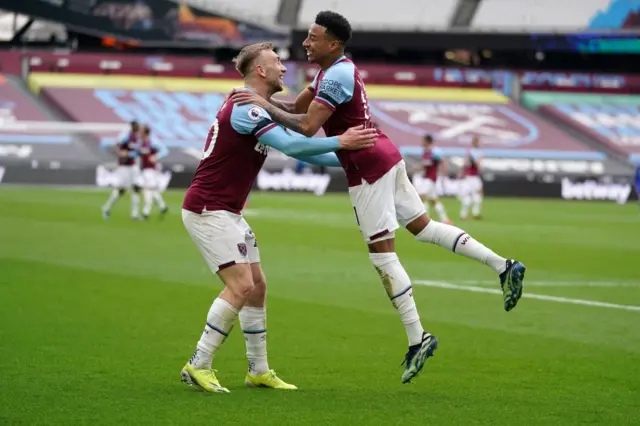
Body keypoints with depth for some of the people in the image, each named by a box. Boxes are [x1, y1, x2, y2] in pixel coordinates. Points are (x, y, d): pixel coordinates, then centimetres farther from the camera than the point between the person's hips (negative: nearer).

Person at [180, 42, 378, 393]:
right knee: (241, 285, -16)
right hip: (207, 209, -10)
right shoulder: (245, 106, -18)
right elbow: (290, 145, -29)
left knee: (257, 285, 10)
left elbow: (294, 147, 20)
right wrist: (339, 142, -24)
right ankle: (198, 365, -11)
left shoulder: (256, 109, 14)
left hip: (227, 212, 10)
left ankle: (258, 370, 17)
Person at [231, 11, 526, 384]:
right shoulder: (336, 70, 14)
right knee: (422, 226, 16)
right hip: (387, 157, 10)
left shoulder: (336, 76, -17)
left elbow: (306, 126, -24)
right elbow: (296, 106, 20)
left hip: (368, 168, -10)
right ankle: (503, 266, 12)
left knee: (383, 256, -5)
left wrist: (266, 106, -16)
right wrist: (263, 98, 6)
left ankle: (417, 338, -2)